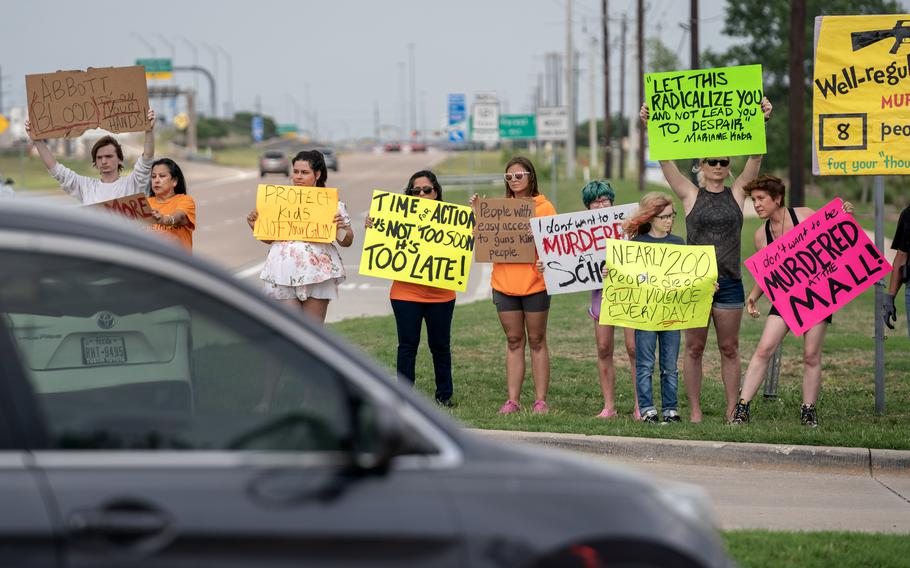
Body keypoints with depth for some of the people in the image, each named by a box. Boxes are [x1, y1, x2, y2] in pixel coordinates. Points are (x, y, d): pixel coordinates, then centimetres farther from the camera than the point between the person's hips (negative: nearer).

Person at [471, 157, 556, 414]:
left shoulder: (543, 207, 0)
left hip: (534, 283, -4)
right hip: (504, 283, 4)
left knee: (536, 340, 3)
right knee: (513, 341, 7)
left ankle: (541, 400, 5)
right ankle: (513, 400, 8)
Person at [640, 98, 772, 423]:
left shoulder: (737, 194, 7)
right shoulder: (690, 195, 5)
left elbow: (755, 157, -3)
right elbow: (665, 160, -3)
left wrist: (761, 123, -16)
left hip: (729, 283, 1)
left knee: (729, 349, 5)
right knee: (694, 348, 3)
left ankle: (732, 409, 8)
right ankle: (694, 410, 7)